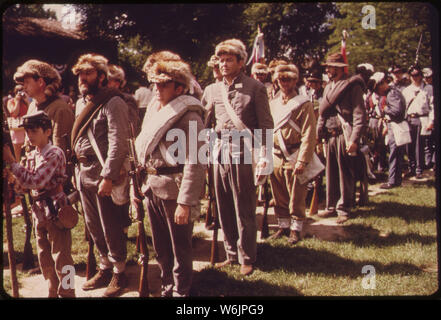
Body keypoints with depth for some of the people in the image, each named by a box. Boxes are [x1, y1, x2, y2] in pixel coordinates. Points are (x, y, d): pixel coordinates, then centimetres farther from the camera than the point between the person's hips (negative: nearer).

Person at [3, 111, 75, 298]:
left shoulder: (54, 153, -15)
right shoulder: (32, 156, 10)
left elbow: (34, 181, -24)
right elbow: (24, 186, 10)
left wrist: (11, 162, -21)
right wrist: (11, 177, -8)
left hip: (55, 211, -9)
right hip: (39, 210, 9)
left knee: (60, 256, -2)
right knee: (44, 257, 16)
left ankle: (67, 293, 8)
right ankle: (53, 292, 29)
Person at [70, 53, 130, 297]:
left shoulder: (113, 103, -11)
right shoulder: (85, 105, 16)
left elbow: (118, 143, -18)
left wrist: (108, 176, -22)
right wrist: (77, 171, 13)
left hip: (103, 175, -8)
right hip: (84, 174, 8)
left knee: (111, 227, 1)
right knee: (93, 226, 15)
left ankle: (119, 273, 15)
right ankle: (105, 269, 29)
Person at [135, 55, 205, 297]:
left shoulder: (189, 116, -12)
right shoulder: (154, 112, 13)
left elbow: (195, 163, -18)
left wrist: (185, 202, -22)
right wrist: (137, 187, 13)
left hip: (174, 189, -8)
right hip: (152, 187, 8)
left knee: (180, 249, 5)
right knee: (160, 248, 17)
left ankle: (181, 292, 18)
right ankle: (167, 288, 32)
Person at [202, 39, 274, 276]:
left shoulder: (255, 88, -4)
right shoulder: (216, 89, 12)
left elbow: (266, 125, -5)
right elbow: (203, 119, 21)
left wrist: (264, 155, -12)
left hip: (242, 152, -5)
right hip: (220, 151, 5)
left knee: (244, 209, 1)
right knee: (224, 207, 10)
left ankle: (247, 258, 12)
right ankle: (232, 254, 21)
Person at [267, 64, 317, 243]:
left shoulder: (304, 104, -4)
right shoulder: (272, 104, 14)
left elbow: (308, 135, -11)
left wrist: (302, 161, -18)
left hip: (294, 157, -5)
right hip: (275, 157, 5)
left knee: (296, 198, 0)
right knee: (279, 197, 11)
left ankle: (296, 229, 11)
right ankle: (283, 226, 23)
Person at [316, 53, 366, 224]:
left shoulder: (352, 86, -7)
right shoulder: (328, 87, 16)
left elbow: (359, 115, -12)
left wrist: (354, 139, -20)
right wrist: (318, 136, 12)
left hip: (344, 135, -7)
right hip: (329, 136, 7)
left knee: (345, 174, 1)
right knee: (331, 173, 11)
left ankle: (343, 209, 9)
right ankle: (331, 206, 19)